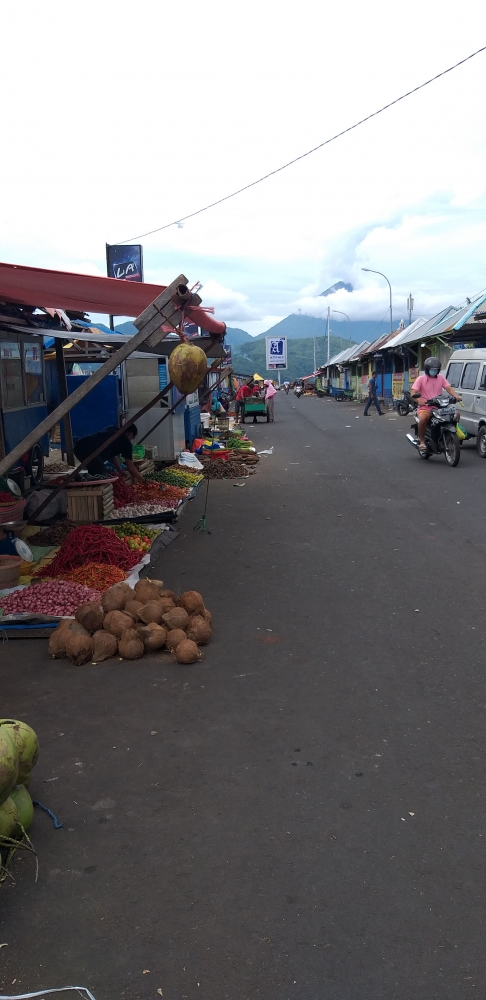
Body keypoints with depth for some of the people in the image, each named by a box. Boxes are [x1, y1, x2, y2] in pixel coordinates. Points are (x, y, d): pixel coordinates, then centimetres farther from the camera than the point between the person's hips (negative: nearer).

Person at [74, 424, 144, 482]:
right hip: (87, 449, -9)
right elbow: (131, 468, 12)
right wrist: (143, 480, 24)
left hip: (79, 446, 9)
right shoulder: (126, 442, 9)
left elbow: (112, 456, 36)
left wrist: (121, 472, 39)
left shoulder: (113, 431, 30)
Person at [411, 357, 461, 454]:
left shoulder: (441, 378, 13)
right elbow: (413, 392, -9)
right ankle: (422, 441, -20)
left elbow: (449, 388, 2)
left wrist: (456, 396, -19)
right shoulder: (421, 379, 1)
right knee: (423, 419, -37)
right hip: (425, 407, -4)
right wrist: (419, 399, -31)